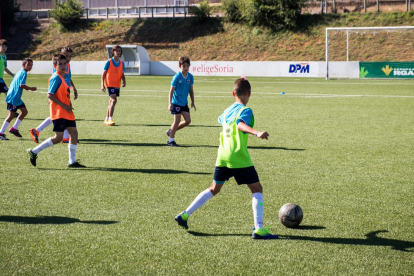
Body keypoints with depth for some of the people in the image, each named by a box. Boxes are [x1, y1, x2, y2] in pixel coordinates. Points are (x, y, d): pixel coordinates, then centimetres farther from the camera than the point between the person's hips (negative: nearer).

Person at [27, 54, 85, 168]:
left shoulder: (63, 77, 14)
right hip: (58, 112, -9)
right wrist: (64, 106, -19)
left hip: (66, 112, 9)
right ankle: (34, 152, 2)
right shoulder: (56, 78, -14)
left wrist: (69, 105, 9)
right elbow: (50, 95, -19)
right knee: (58, 138, -9)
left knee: (74, 133, 4)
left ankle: (72, 161, 9)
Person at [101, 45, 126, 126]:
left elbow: (122, 74, 11)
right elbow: (104, 73, -5)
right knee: (114, 100, -19)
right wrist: (102, 85, -11)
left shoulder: (122, 63, 7)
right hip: (110, 84, -6)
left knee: (111, 102, 11)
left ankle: (107, 119, 20)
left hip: (117, 85, 6)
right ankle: (110, 119, -18)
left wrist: (124, 81, -9)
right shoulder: (109, 62, -7)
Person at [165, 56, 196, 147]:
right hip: (176, 102, -6)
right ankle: (171, 140, 6)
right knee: (177, 120, -6)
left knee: (188, 120, 1)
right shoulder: (177, 77, -14)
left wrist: (192, 102, 12)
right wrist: (170, 103, -15)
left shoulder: (190, 77, 2)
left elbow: (191, 90, 13)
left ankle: (171, 131, 19)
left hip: (184, 103, 6)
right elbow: (171, 90, -11)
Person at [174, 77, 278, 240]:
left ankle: (184, 215, 21)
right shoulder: (245, 110, -8)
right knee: (257, 189, 1)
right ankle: (258, 229, -9)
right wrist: (256, 133, -46)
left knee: (214, 189, 22)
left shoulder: (227, 110, 15)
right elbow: (241, 124, -30)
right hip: (239, 158, -7)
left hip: (222, 157, 7)